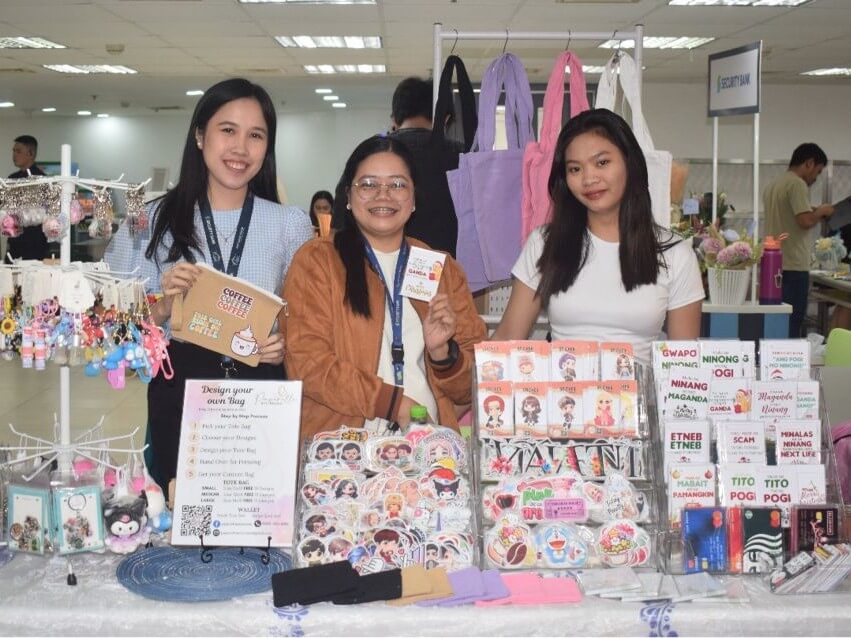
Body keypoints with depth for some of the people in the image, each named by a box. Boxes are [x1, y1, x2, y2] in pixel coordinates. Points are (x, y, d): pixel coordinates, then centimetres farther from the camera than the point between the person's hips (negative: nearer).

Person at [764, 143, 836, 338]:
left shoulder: (772, 186, 17)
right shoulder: (797, 184, -11)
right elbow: (805, 221, -21)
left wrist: (814, 213, 19)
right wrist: (821, 212, -2)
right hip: (793, 265, -9)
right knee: (792, 324, -5)